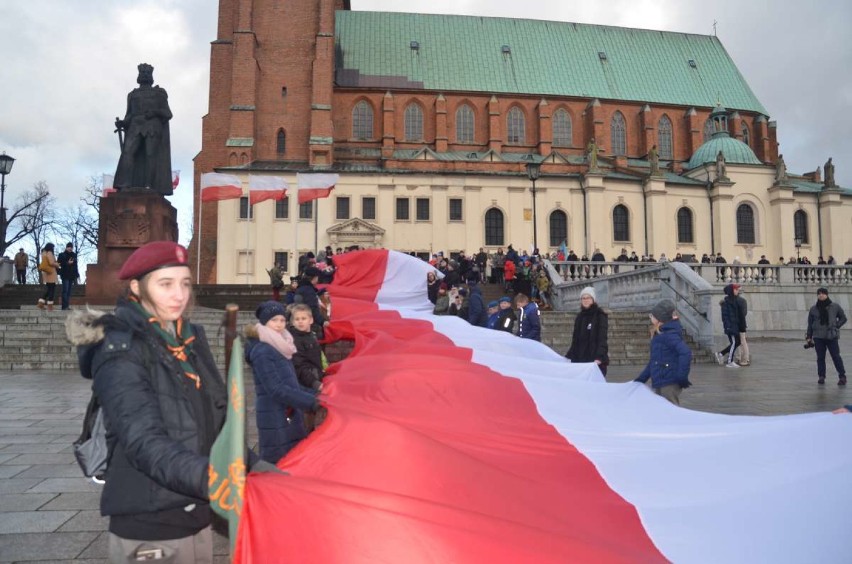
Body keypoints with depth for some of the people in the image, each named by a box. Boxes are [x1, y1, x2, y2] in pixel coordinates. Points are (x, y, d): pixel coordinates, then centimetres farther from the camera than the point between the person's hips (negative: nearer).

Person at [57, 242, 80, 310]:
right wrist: (67, 263, -19)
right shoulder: (62, 255, -1)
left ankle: (68, 305, 9)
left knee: (69, 291, 6)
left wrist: (77, 275, 13)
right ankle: (65, 306, -11)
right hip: (65, 275, -5)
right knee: (65, 291, -9)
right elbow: (59, 264, -9)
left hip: (72, 276, 5)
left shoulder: (74, 255, 14)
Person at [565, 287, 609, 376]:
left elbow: (602, 339, -10)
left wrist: (599, 357, -22)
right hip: (580, 360, 5)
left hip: (595, 360, -5)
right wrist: (569, 356, 8)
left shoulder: (600, 315, -1)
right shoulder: (579, 317, 15)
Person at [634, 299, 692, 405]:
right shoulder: (660, 336, 16)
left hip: (669, 384, -10)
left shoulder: (670, 335, -15)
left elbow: (686, 353, -28)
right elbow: (653, 361, 22)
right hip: (659, 385, 10)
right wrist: (640, 380, 21)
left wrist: (682, 377, -25)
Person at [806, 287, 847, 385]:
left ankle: (842, 376, 7)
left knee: (836, 357, -2)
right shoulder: (813, 309, 6)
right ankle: (821, 377, 12)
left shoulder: (835, 307, 1)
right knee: (820, 357, 5)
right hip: (818, 337, 2)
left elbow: (843, 318, 12)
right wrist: (808, 337, 7)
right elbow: (810, 324, 10)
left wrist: (836, 326, -3)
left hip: (832, 336, -2)